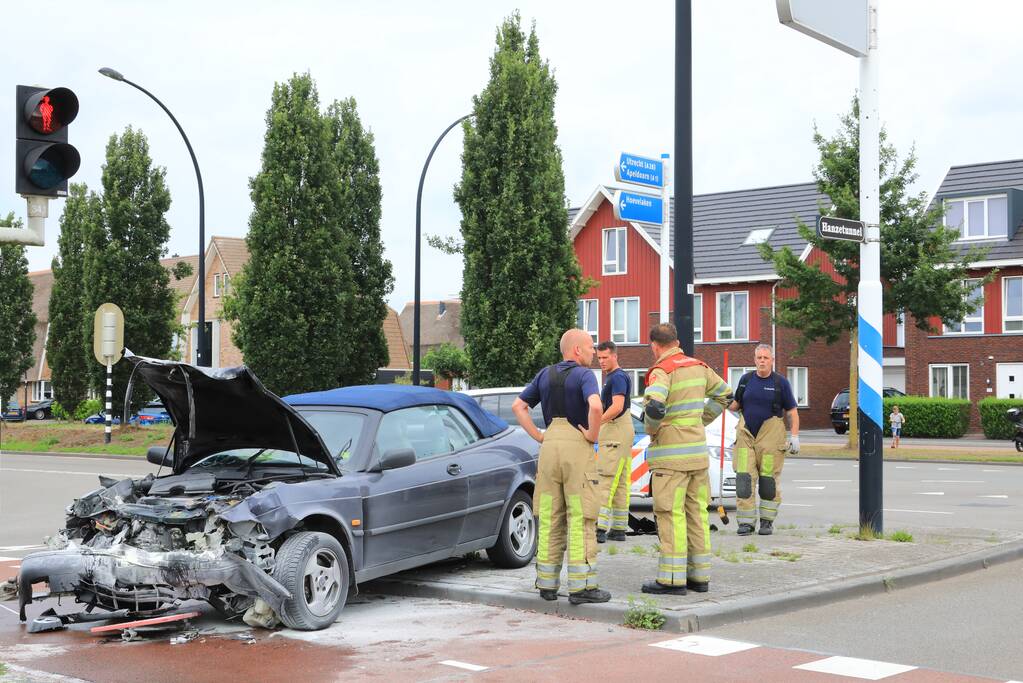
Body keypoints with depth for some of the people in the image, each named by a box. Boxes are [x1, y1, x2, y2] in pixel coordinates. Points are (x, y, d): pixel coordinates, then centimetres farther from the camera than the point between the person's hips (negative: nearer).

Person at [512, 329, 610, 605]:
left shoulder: (545, 374, 12)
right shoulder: (584, 375, -8)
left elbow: (518, 406, 12)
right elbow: (595, 407, -26)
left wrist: (538, 436, 9)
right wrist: (593, 434, -12)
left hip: (550, 447, 6)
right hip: (577, 448, -6)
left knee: (549, 518, 9)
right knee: (580, 519, -3)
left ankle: (547, 583, 12)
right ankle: (581, 586, -4)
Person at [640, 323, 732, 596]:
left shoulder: (662, 371, -13)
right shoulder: (698, 367, 10)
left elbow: (654, 406, -31)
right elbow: (724, 394, 24)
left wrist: (651, 429, -11)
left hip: (671, 454, -7)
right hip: (698, 451, 7)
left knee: (671, 514, -4)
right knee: (696, 512, 11)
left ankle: (672, 579, -4)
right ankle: (700, 576, 15)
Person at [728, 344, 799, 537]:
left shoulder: (781, 382, 1)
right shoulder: (746, 379, 10)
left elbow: (792, 412, 3)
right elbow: (736, 405, 20)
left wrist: (795, 436, -6)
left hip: (770, 436, -3)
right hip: (745, 434, 3)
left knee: (769, 480, 1)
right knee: (744, 478, -4)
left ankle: (767, 521, 12)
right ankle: (746, 522, 1)